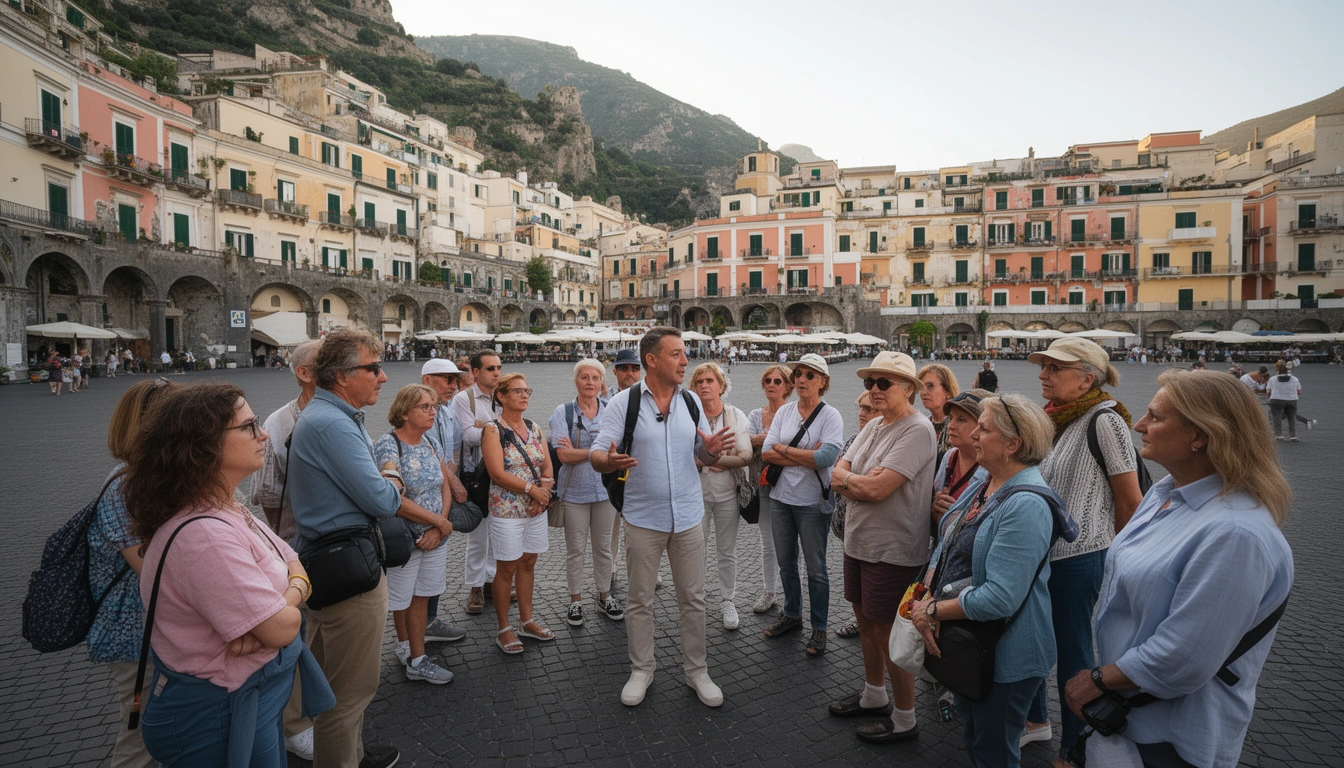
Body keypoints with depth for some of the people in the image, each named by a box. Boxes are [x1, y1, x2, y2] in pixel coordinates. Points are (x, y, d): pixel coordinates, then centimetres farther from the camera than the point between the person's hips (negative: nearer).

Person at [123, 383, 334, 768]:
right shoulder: (204, 534, -30)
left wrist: (285, 597, -19)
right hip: (217, 718, -9)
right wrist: (287, 606, -8)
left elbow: (297, 569, 1)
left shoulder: (228, 510, 2)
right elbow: (283, 627, -29)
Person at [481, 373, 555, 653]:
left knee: (528, 564, 14)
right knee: (506, 568, 4)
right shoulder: (493, 430, -10)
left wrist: (544, 491, -12)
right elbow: (498, 473, -18)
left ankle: (526, 620, 28)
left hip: (536, 508, 6)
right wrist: (533, 488, -18)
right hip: (507, 511, -5)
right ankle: (504, 629, 17)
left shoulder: (534, 428, 9)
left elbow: (548, 467, 6)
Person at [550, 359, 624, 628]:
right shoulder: (563, 411, -5)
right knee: (575, 549, 8)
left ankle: (605, 597, 29)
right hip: (574, 491, -2)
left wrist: (578, 451, -16)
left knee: (603, 547, 13)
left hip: (605, 488, 2)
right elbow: (563, 454, -14)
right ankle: (575, 601, 23)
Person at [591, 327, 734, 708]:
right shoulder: (623, 402, -8)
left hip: (688, 516, 3)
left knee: (693, 598, 11)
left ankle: (696, 670, 27)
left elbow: (704, 455, 9)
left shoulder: (691, 401, 4)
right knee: (640, 600, 10)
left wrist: (712, 450, -15)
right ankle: (641, 670, 29)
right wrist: (610, 461, -33)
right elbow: (597, 455, -10)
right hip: (643, 517, -3)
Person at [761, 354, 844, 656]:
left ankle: (819, 628, 20)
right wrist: (806, 457, -16)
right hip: (781, 496, 5)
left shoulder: (831, 416, -9)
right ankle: (792, 615, 36)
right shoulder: (784, 411, 4)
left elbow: (826, 457, -24)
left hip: (812, 501, -5)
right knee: (786, 562, 17)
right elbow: (767, 452, -5)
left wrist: (784, 449, -14)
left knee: (815, 568, 5)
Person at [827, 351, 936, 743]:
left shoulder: (917, 430, -19)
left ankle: (904, 719, 24)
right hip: (858, 541, 8)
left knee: (889, 632, 4)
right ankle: (873, 696, 41)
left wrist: (847, 480, -8)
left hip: (893, 550, -8)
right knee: (866, 622, 21)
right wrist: (863, 484, -17)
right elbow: (837, 474, 3)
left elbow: (878, 489, -27)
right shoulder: (873, 426, 9)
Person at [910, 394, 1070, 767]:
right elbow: (945, 546, 6)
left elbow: (999, 598, -31)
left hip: (1004, 654, -8)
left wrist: (933, 611, -20)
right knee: (971, 734, 26)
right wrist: (928, 600, -9)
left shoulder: (1027, 505, -27)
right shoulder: (984, 483, 2)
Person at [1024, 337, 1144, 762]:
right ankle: (1036, 720, 40)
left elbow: (1130, 501, -12)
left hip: (1077, 557, -8)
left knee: (1072, 653, 6)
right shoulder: (1055, 418, 8)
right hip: (1039, 551, 8)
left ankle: (1073, 751, 25)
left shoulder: (1104, 421, -16)